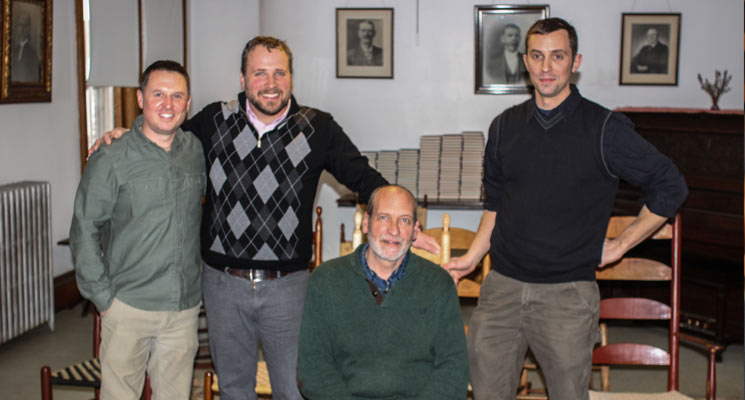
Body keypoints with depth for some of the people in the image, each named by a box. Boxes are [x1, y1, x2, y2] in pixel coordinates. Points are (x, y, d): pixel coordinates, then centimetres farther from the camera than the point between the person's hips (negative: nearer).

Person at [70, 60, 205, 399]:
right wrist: (103, 298, -7)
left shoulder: (197, 151, 4)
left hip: (185, 307, 4)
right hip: (129, 307, -3)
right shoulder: (111, 160, -8)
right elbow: (84, 232, -5)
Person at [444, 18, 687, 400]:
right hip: (501, 286, 4)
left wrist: (619, 245, 1)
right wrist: (470, 258, 10)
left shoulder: (604, 129, -5)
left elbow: (669, 187, 2)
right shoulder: (505, 127, 8)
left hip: (566, 293, -3)